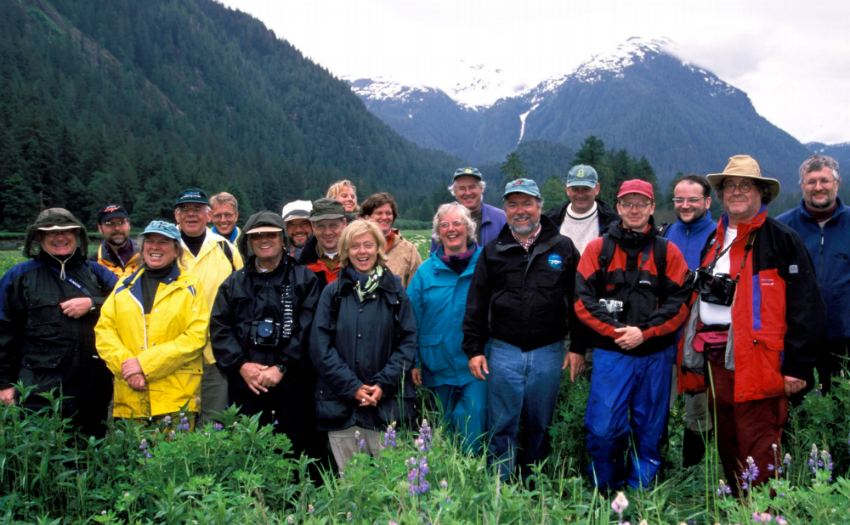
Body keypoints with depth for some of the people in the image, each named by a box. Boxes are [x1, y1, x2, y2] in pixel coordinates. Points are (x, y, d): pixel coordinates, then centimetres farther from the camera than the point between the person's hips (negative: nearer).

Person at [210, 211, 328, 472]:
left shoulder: (304, 279, 7)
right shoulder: (234, 283, 17)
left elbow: (307, 328, -4)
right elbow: (220, 329, 7)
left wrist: (282, 367, -13)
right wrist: (240, 365, -8)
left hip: (293, 383, -2)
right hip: (245, 385, 3)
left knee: (297, 452, -1)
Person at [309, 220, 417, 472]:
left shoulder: (394, 291, 7)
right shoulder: (333, 293, 7)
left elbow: (408, 342, 4)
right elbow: (320, 347, 2)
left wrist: (383, 385, -8)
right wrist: (352, 387, -8)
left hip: (386, 404, 0)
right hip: (340, 405, 1)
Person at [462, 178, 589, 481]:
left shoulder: (563, 249, 5)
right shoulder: (492, 252, 6)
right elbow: (476, 306, 8)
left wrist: (579, 348, 2)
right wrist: (474, 349, 2)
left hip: (548, 353, 0)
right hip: (504, 352, 0)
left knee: (540, 425, 12)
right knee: (502, 426, 3)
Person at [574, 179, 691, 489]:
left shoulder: (668, 252, 8)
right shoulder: (598, 249, 6)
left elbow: (679, 304, 0)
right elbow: (583, 300, -1)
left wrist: (644, 332, -12)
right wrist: (614, 331, -12)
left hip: (656, 355, 2)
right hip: (610, 353, -1)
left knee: (650, 428, 9)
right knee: (603, 428, -5)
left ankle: (640, 492, 26)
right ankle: (604, 492, 16)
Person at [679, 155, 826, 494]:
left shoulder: (782, 240, -3)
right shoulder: (713, 241, 16)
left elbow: (806, 306, -8)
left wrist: (797, 365, -12)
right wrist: (698, 351, 15)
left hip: (757, 362, -6)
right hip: (716, 361, 7)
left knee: (757, 456, -5)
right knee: (727, 449, 16)